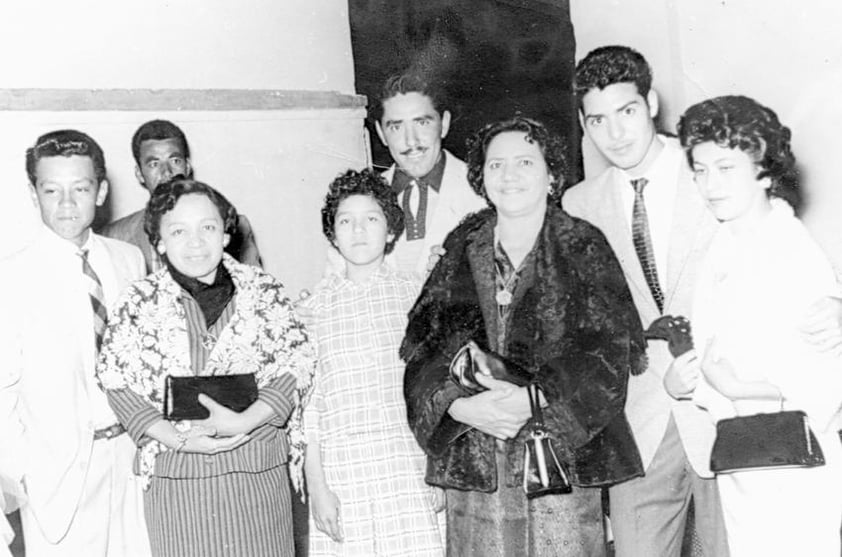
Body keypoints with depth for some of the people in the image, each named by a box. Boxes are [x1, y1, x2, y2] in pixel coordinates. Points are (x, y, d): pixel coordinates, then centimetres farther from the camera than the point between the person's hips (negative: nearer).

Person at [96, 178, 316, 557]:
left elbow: (297, 362, -3)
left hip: (260, 471, 1)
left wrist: (246, 421, -15)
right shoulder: (139, 302, 0)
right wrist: (177, 438, -14)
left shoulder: (263, 291, 0)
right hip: (175, 475, 0)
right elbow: (116, 383, -2)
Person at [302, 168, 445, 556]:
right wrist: (316, 486, -1)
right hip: (341, 473, 0)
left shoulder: (413, 294, 5)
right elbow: (307, 402, 4)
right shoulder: (316, 307, 4)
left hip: (409, 468, 0)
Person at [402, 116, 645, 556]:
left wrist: (534, 398, -19)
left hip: (564, 454, -2)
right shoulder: (460, 253, 8)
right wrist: (460, 406, -15)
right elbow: (422, 351, 4)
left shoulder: (583, 249, 1)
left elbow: (609, 356, -6)